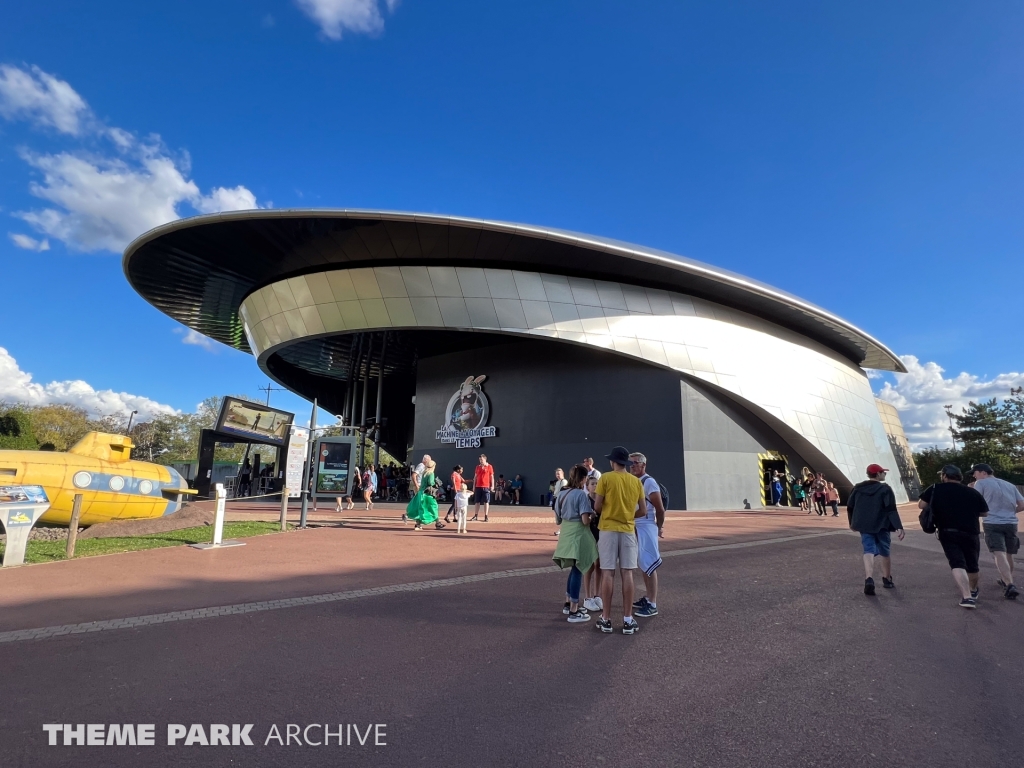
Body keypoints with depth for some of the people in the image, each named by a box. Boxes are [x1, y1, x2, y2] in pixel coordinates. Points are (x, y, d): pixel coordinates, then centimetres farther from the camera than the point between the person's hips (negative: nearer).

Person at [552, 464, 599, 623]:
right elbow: (585, 521, -18)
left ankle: (568, 603, 31)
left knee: (574, 568, 21)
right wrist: (594, 520, 2)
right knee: (577, 570, 1)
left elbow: (558, 520, 12)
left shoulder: (561, 494, 7)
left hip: (566, 534, 7)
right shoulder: (581, 494, -14)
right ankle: (574, 612, 6)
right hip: (578, 535, -7)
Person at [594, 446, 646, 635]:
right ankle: (628, 620, 9)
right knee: (627, 573, 5)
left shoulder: (606, 478, -7)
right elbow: (643, 511, 6)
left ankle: (606, 619, 8)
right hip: (628, 531, 3)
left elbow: (597, 507, -7)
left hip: (608, 530, -2)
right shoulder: (636, 481, 4)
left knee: (608, 573, 2)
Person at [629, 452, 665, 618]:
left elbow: (660, 509, -11)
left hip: (645, 528, -9)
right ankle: (647, 598, 27)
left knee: (649, 565, -4)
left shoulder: (649, 482, -14)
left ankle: (652, 605, 2)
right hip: (634, 527, 9)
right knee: (642, 565, 16)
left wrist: (659, 528, -1)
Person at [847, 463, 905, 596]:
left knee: (869, 551, -4)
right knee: (884, 552, 16)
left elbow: (849, 507, 11)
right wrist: (899, 527, -20)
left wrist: (852, 523, 25)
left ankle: (869, 579, -25)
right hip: (881, 526, -2)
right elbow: (892, 510, -16)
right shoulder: (885, 489, -6)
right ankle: (887, 580, 30)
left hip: (864, 526, 2)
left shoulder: (857, 488, 7)